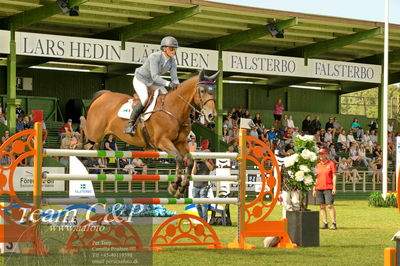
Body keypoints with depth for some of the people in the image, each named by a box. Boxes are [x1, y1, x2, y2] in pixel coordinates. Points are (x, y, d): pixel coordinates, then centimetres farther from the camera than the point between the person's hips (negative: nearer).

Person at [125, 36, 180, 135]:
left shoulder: (172, 61, -11)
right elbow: (154, 76, -38)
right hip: (140, 79, -7)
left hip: (153, 82, 7)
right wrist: (168, 84, -50)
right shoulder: (155, 57, -32)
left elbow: (174, 77, -12)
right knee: (144, 99, -29)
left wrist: (177, 85, -35)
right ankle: (130, 124, -21)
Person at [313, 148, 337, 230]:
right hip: (319, 189, 5)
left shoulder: (331, 164, 2)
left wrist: (334, 187, -10)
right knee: (322, 206, 3)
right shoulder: (317, 165, 14)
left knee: (330, 205, -10)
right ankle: (325, 223, 7)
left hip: (328, 188, -5)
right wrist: (314, 189, 11)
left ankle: (334, 223, -8)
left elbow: (334, 176, -2)